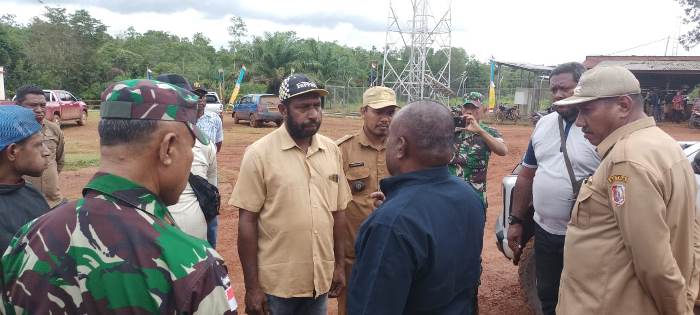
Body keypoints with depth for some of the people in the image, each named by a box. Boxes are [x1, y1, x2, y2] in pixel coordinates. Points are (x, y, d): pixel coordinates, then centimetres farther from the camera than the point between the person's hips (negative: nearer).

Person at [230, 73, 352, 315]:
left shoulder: (332, 150, 1)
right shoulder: (260, 153, -11)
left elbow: (338, 212, 8)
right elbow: (247, 222, -10)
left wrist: (339, 264, 9)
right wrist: (251, 286, -9)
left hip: (320, 280, 4)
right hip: (275, 284, -4)